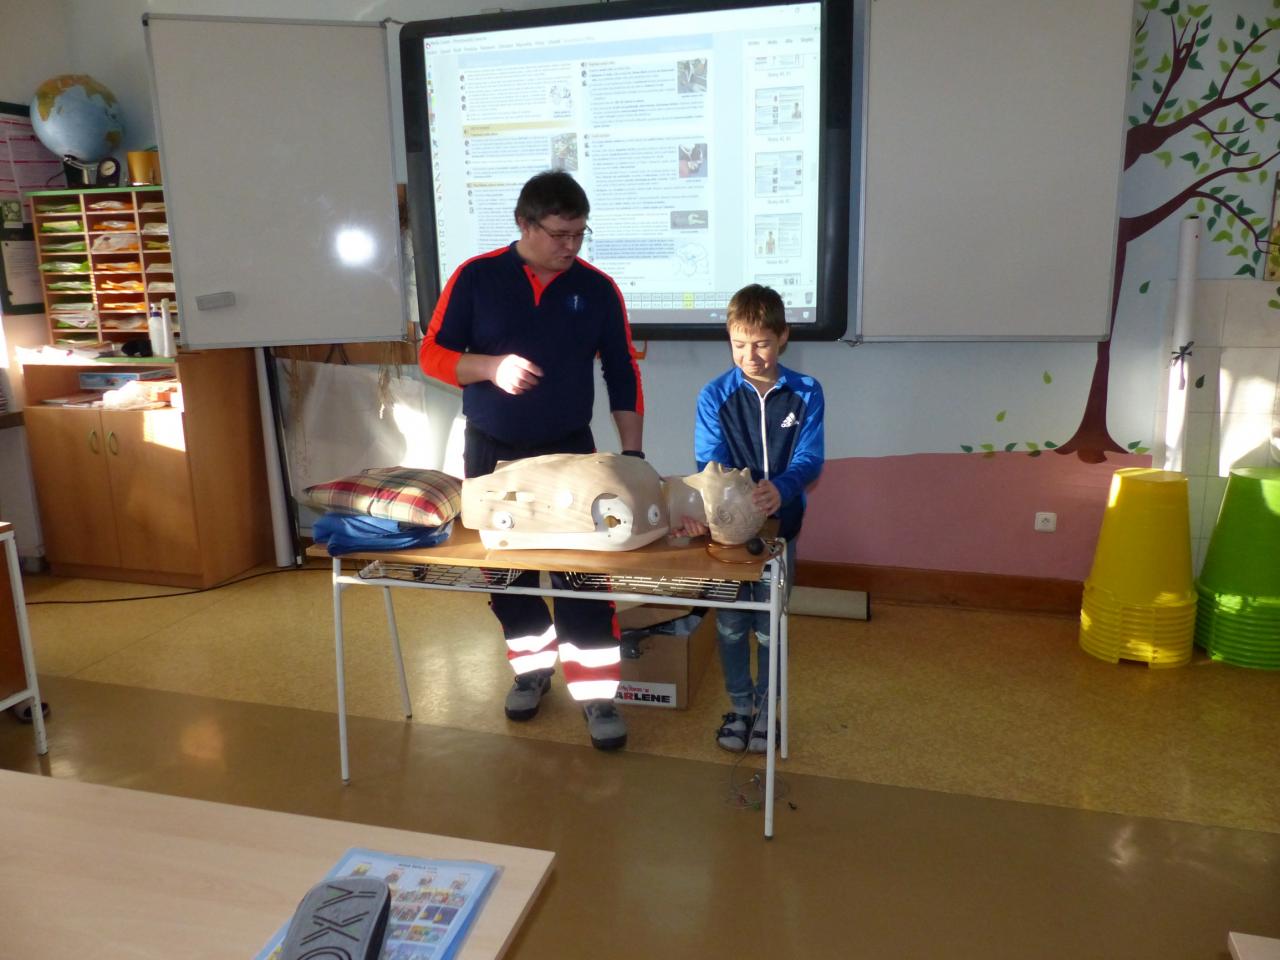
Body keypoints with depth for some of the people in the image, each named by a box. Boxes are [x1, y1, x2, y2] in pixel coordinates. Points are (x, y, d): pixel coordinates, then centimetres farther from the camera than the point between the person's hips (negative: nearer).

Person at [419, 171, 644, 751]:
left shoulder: (598, 289, -2)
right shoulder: (476, 277, -5)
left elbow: (622, 376, 3)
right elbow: (433, 354, -2)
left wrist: (631, 453, -3)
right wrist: (491, 366, -21)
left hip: (568, 451, -1)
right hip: (490, 451, 1)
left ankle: (596, 691, 5)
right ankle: (533, 665, 32)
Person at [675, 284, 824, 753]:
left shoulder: (805, 394, -6)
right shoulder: (715, 396, -7)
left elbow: (809, 460, -14)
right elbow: (710, 466, -14)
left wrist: (780, 488, -36)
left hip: (779, 524, 0)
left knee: (769, 625, 10)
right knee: (730, 623, 10)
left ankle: (765, 709, 29)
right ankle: (739, 706, 30)